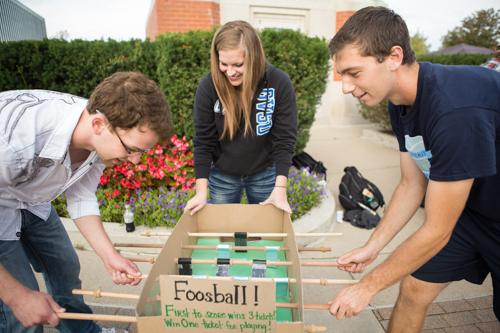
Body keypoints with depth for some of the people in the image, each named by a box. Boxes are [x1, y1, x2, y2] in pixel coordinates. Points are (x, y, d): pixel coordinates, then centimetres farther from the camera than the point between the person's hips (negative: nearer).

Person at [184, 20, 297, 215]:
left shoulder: (279, 83, -20)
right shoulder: (208, 86, -18)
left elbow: (285, 137, -16)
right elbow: (203, 141, -12)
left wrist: (280, 188, -20)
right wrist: (201, 191, -14)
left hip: (265, 173, 0)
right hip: (222, 175, 1)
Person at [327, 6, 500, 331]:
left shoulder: (455, 109, -35)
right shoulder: (400, 103, -9)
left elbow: (436, 232, -28)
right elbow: (412, 185, 1)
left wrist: (367, 287, -17)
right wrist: (372, 247, -1)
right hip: (469, 210, 7)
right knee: (412, 290, 8)